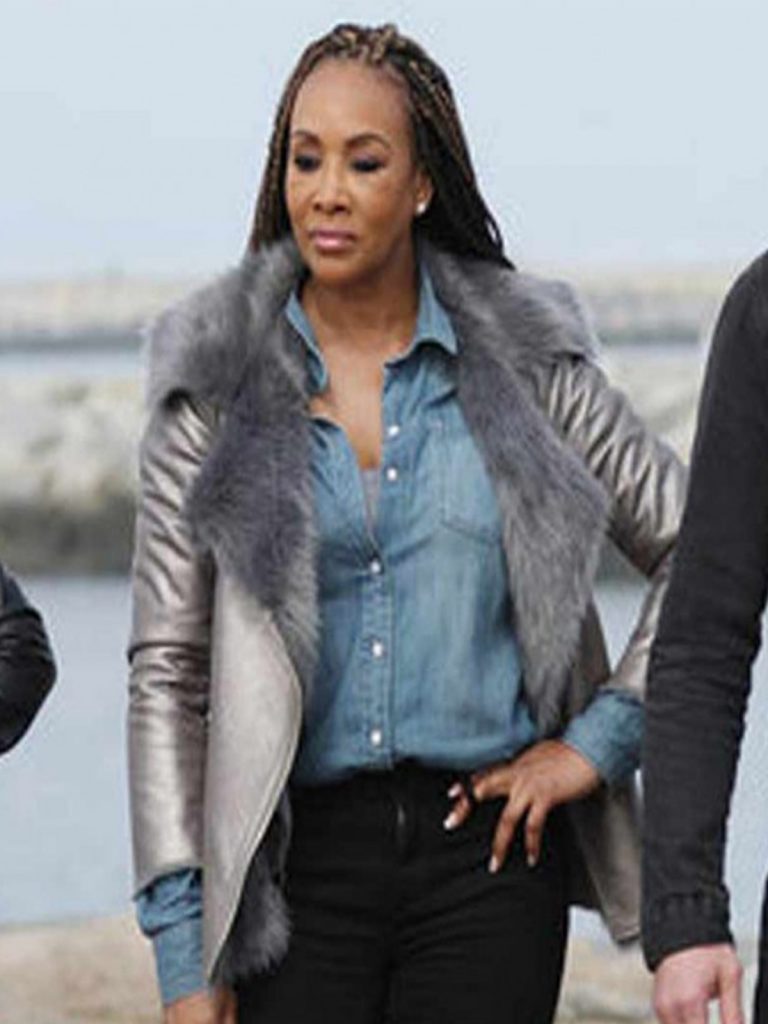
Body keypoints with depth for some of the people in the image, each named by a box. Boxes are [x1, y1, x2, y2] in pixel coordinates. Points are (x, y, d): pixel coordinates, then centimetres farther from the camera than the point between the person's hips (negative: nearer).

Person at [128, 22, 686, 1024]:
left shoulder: (521, 360, 3)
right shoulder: (218, 383, 2)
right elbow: (167, 670, 1)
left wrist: (598, 742, 2)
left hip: (486, 859, 0)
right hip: (299, 859, 0)